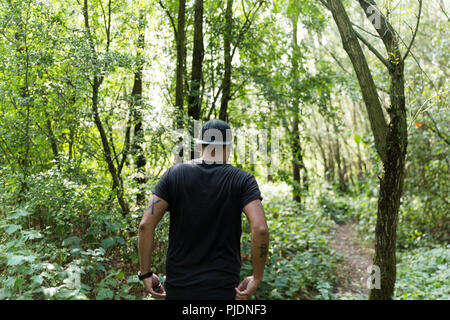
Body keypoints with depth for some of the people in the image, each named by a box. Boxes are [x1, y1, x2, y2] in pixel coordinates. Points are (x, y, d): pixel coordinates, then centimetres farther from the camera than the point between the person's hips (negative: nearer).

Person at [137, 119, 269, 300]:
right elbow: (260, 229, -18)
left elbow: (145, 225, -8)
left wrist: (145, 273, 0)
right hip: (223, 288, -2)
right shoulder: (243, 180, -6)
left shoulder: (174, 174, -1)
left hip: (178, 285, 2)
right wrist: (257, 278, -7)